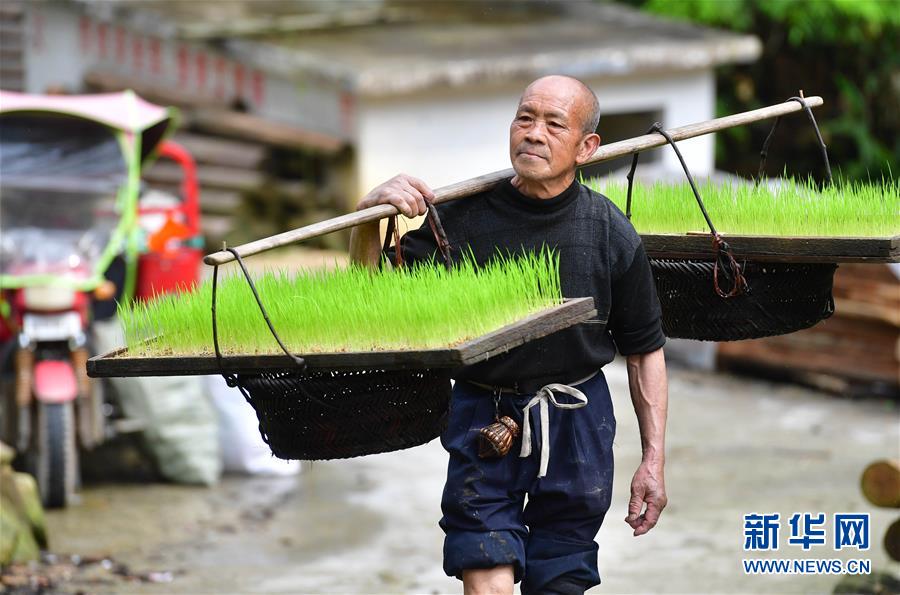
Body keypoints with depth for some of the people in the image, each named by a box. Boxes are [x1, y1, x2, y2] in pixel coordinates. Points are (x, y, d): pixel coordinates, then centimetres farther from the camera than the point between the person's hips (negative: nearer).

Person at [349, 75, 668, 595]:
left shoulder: (611, 233, -6)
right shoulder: (465, 217, -8)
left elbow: (645, 351, 3)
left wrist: (654, 460, 0)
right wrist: (369, 217, -23)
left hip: (577, 423, 1)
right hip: (484, 416, -1)